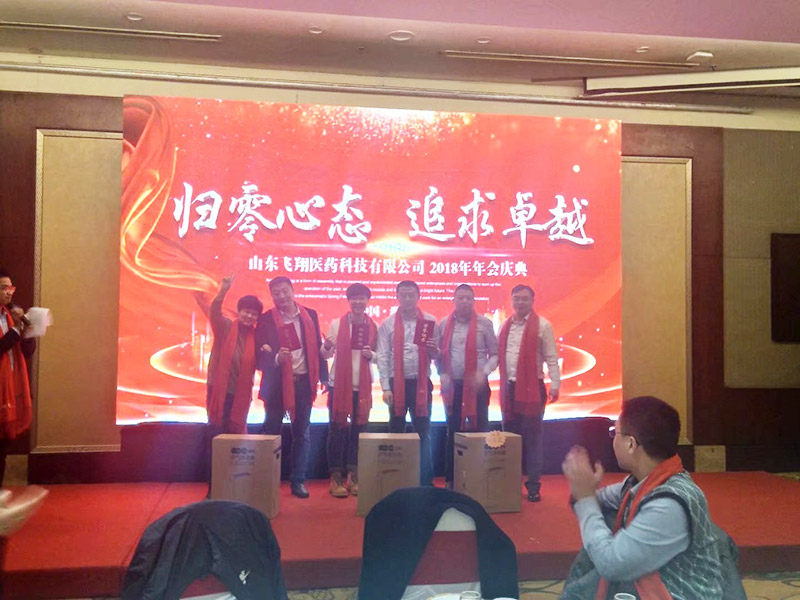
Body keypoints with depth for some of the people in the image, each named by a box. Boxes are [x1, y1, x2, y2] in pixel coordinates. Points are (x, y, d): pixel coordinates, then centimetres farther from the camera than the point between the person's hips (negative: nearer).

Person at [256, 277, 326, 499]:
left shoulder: (309, 315, 4)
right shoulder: (266, 320, -5)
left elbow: (317, 348, 8)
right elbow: (260, 356, -7)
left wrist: (324, 376, 5)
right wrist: (276, 358, -27)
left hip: (303, 382, 2)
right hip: (276, 383, -2)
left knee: (302, 434, 8)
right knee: (271, 432, 7)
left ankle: (298, 481, 17)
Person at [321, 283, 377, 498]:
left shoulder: (374, 326, 3)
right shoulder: (336, 323, 0)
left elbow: (378, 356, 9)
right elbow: (326, 355, 3)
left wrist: (372, 355, -12)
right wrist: (326, 346, -19)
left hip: (363, 385, 2)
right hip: (339, 384, -2)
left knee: (359, 429, 7)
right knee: (338, 429, 1)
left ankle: (354, 477, 19)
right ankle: (336, 477, 10)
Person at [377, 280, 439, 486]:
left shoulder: (430, 321, 4)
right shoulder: (388, 324, 1)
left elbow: (437, 354, 7)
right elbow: (382, 357, -2)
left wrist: (434, 350, -17)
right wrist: (385, 387, -8)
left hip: (421, 382, 0)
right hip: (397, 383, 0)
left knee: (423, 432, 6)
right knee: (396, 432, 9)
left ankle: (426, 481, 15)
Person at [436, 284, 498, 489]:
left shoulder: (484, 324, -1)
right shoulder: (444, 324, 5)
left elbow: (495, 354, -1)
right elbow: (438, 354, 8)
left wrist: (484, 372, -15)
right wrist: (442, 374, -6)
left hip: (477, 385, -2)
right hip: (452, 384, 2)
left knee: (479, 430, 1)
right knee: (452, 431, 9)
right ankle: (451, 478, 18)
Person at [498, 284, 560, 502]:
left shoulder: (542, 325, -4)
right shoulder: (505, 325, 11)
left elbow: (551, 358, -6)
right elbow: (497, 354, 11)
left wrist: (555, 385, -12)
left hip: (532, 388, -5)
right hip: (509, 388, 5)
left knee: (532, 436, 0)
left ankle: (533, 485, 10)